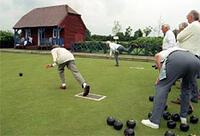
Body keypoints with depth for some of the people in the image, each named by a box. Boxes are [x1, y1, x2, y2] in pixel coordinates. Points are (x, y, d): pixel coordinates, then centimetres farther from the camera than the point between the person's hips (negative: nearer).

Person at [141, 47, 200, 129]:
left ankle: (154, 121, 2)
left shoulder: (165, 52, 38)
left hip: (175, 60, -5)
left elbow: (157, 56, 7)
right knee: (186, 88, 29)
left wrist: (160, 75, 12)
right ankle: (183, 117, 33)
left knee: (161, 87, 5)